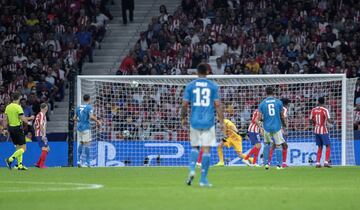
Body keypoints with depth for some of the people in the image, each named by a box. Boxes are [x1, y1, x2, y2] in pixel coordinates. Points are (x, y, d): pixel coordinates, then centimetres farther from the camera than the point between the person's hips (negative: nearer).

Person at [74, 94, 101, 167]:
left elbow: (75, 118, 17)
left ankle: (79, 161, 6)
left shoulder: (79, 107, 12)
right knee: (87, 144, -4)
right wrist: (98, 121, -5)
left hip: (79, 128, 6)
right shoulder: (89, 107, -7)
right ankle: (87, 162, -6)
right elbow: (91, 117, -20)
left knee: (81, 144, 12)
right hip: (86, 128, -6)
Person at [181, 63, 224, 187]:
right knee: (206, 149, 1)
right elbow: (217, 105, -3)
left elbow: (185, 104, 1)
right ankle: (203, 179, -1)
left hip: (195, 121, 1)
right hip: (208, 122, -1)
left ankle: (191, 169, -7)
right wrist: (222, 121, 1)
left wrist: (183, 118, 15)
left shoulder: (190, 86, 3)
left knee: (194, 147, 17)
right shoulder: (213, 86, 0)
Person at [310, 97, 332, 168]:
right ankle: (326, 161, -11)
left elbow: (311, 121, 7)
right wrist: (332, 122, 6)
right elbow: (329, 120, -16)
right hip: (323, 131, -5)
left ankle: (318, 163, 8)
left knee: (320, 147, 14)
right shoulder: (325, 110, -10)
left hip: (316, 130, 5)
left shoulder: (313, 110, 4)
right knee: (328, 146, 2)